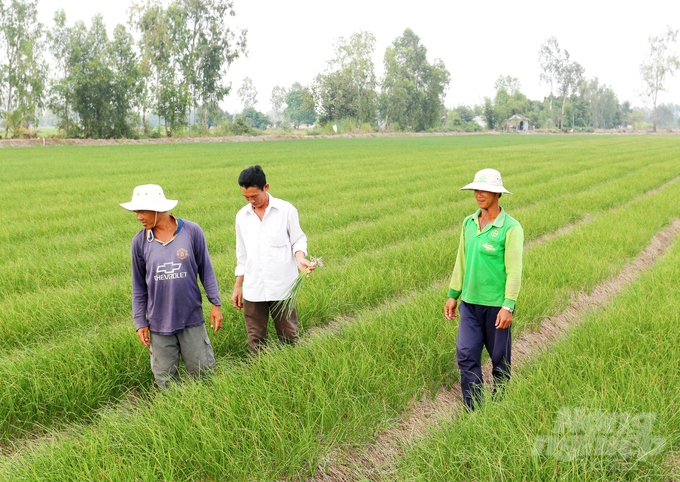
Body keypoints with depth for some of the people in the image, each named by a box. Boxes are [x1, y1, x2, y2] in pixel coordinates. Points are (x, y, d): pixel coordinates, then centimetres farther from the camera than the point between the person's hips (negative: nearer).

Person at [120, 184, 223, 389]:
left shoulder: (192, 231, -6)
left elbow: (205, 269, 4)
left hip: (192, 318, -1)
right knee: (165, 379, 10)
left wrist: (216, 303, 2)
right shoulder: (140, 241, -1)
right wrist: (140, 322, 6)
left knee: (203, 372, 7)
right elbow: (139, 285, 7)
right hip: (158, 324, 1)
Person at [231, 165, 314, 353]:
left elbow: (298, 240, 5)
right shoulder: (242, 216, 10)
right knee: (255, 339, 5)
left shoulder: (286, 210, -1)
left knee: (288, 336, 2)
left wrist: (300, 258, -18)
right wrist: (237, 287, 17)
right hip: (253, 289, 3)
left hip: (282, 287, -3)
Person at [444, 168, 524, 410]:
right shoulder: (469, 223, 7)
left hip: (497, 304, -5)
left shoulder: (511, 228, -11)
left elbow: (514, 270, -13)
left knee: (500, 358, 8)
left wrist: (508, 306, -18)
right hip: (470, 302, 5)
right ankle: (473, 410, 8)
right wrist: (453, 295, 15)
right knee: (466, 355, -1)